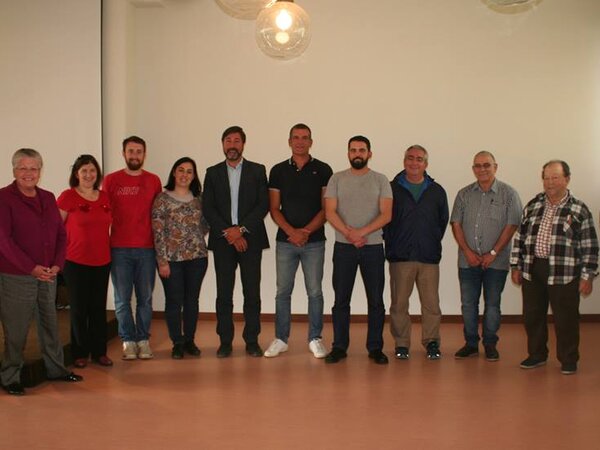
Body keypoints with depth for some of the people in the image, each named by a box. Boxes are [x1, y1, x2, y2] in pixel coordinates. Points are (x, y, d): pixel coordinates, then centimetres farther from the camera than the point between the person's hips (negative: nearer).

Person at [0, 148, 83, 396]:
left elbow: (61, 234, 11)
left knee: (49, 324, 16)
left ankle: (56, 368, 30)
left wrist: (57, 264, -3)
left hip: (47, 275, 6)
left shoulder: (48, 198, 10)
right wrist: (31, 268, -17)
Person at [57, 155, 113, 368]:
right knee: (79, 308, 6)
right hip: (76, 262, -4)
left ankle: (99, 352, 21)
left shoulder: (104, 197, 7)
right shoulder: (68, 197, -7)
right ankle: (80, 353, 18)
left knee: (99, 308, 10)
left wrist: (108, 248, 12)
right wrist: (63, 250, -6)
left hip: (102, 261, 4)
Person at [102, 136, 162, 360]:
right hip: (119, 249, -1)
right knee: (122, 299, 4)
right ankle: (128, 341, 15)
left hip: (146, 249, 1)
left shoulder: (153, 181, 6)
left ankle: (143, 340, 16)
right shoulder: (111, 180, 3)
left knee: (145, 298, 6)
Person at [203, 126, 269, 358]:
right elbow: (208, 208, 2)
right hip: (222, 240, 1)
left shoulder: (257, 171, 7)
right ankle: (225, 341, 10)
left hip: (250, 239, -1)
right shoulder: (213, 173, 9)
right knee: (224, 293, 2)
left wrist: (241, 229, -11)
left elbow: (264, 205, -2)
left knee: (252, 293, 1)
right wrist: (228, 233, -9)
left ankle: (252, 341, 9)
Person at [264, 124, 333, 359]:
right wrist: (291, 231, -11)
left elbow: (327, 207, -2)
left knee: (315, 292, 3)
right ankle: (280, 339, 15)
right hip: (285, 240, 1)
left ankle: (315, 339, 13)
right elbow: (274, 208, 4)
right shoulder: (278, 171, 6)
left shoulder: (322, 170, 2)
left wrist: (307, 231, -13)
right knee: (283, 291, 6)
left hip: (314, 241, -1)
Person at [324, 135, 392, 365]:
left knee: (376, 300, 4)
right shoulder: (337, 179, 5)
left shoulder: (380, 180, 3)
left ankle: (375, 347, 14)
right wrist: (349, 234, -18)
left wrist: (361, 232, -19)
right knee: (341, 300, 4)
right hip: (343, 247, 0)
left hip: (373, 247, 0)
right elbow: (330, 212, -4)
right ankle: (339, 347, 13)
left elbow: (386, 214, -7)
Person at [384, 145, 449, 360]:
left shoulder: (437, 191, 11)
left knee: (431, 303, 2)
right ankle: (401, 344, 13)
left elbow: (443, 220, 16)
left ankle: (431, 342, 16)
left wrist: (433, 242, 9)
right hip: (400, 255, -1)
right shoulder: (393, 189, 4)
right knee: (399, 303, 3)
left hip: (429, 256, 2)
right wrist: (392, 243, 1)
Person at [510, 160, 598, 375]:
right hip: (532, 271, 4)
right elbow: (520, 237, 12)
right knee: (532, 316, 12)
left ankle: (568, 360, 20)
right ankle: (537, 355, 29)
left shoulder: (579, 210, -2)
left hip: (564, 274, -4)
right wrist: (515, 266, 8)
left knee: (565, 319, 4)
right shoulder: (533, 205, 9)